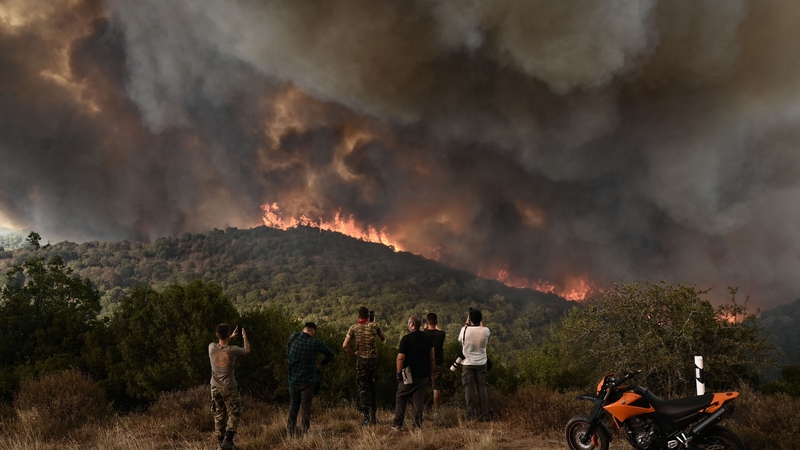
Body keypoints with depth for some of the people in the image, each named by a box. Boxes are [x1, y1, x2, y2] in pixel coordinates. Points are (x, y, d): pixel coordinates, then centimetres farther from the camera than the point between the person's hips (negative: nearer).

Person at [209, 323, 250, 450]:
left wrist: (231, 337, 26)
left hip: (215, 387, 4)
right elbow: (247, 350, 6)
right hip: (229, 388, -4)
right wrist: (245, 337, 22)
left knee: (219, 415, 14)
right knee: (234, 414, 6)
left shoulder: (211, 347, -8)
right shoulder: (233, 350, -16)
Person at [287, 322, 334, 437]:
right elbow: (330, 354, 3)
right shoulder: (315, 342, -8)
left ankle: (290, 432, 15)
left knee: (293, 406, 14)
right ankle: (305, 432, -3)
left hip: (293, 379, 3)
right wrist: (321, 364, 14)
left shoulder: (293, 337, -3)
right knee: (306, 407, 0)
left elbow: (287, 351, 13)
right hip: (308, 380, -3)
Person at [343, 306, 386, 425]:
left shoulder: (354, 328, -3)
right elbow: (383, 339, 15)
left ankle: (366, 417, -1)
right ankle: (373, 416, 14)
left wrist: (353, 355, 3)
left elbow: (345, 345, -10)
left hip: (361, 360, -1)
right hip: (373, 359, 1)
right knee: (373, 388, 11)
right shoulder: (374, 326, -1)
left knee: (363, 388, 3)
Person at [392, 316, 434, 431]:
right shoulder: (427, 338, 6)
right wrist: (431, 372, 18)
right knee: (418, 399, 8)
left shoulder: (406, 338, -12)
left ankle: (398, 425, 9)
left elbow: (400, 358, -14)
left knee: (400, 399, 7)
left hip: (409, 375, -5)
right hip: (423, 375, 5)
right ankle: (418, 425, 3)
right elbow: (432, 357, 11)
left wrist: (398, 373, -4)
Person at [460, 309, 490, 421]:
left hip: (468, 364, -1)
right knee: (483, 388, 7)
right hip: (481, 363, 1)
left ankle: (470, 416, 2)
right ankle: (485, 416, 7)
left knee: (469, 389, 3)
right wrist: (482, 322, 18)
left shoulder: (465, 330, -13)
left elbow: (460, 339, 10)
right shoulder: (485, 330, -9)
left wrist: (467, 323, 12)